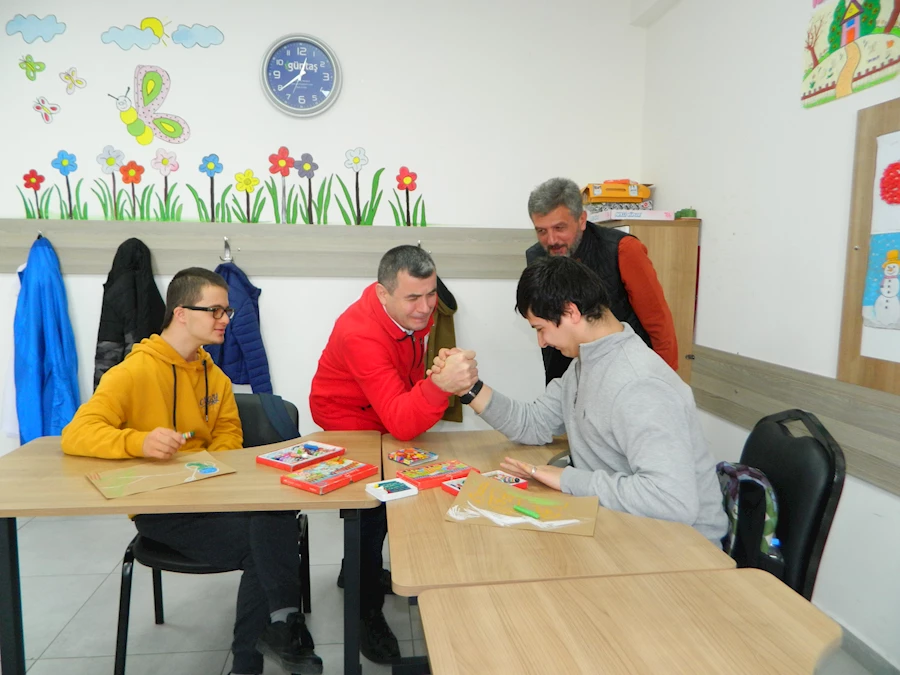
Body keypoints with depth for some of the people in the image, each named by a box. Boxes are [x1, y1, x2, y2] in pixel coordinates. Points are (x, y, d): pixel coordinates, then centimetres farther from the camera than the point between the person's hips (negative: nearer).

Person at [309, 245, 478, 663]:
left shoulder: (414, 309, -12)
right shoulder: (361, 333, -36)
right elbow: (401, 424, -46)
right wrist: (441, 384, -62)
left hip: (391, 414, 8)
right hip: (348, 423, -7)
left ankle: (356, 570, 32)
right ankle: (368, 612, 0)